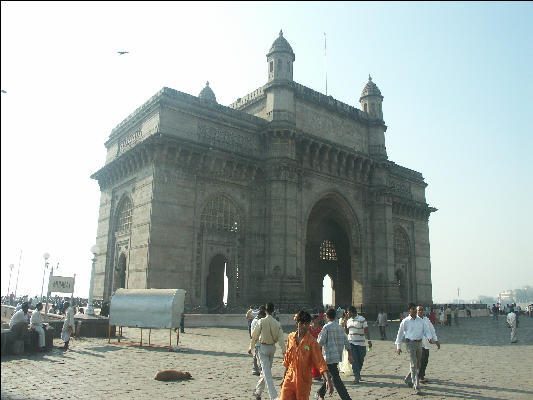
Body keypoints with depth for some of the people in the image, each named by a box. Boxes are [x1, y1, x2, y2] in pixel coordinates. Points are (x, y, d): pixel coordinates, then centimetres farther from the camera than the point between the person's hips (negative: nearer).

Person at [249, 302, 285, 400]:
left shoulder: (262, 321, -14)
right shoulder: (277, 323, -3)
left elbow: (255, 335, -10)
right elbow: (280, 338, -4)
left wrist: (251, 347, 3)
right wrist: (284, 351, -1)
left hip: (263, 347, -5)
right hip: (272, 347, 5)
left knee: (267, 373, -4)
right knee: (266, 370, 19)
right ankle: (258, 392, 34)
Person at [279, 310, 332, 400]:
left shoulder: (312, 342, -10)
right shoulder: (291, 337, 3)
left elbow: (320, 361, -16)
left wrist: (328, 380, -28)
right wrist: (284, 377, 19)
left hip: (304, 380, -3)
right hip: (289, 378, 3)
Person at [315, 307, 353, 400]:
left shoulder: (327, 327, -12)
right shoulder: (340, 327, 7)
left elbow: (320, 342, -15)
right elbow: (346, 342, 8)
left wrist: (319, 336, 6)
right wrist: (349, 354, 14)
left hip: (329, 356, -7)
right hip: (338, 356, 7)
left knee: (336, 378, -5)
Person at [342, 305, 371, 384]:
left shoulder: (362, 319, -7)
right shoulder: (349, 320, 10)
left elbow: (366, 331, -9)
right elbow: (347, 332, 16)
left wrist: (369, 340, -16)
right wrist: (344, 326, -1)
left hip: (361, 343, -3)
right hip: (351, 343, 3)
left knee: (361, 360, 6)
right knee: (354, 360, -4)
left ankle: (358, 373, 30)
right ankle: (356, 377, 2)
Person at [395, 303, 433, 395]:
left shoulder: (420, 320, 8)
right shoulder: (405, 321, -6)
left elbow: (426, 330, 11)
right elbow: (400, 334, 0)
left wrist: (429, 337, -11)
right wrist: (398, 347, 0)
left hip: (419, 343, 6)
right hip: (410, 343, -6)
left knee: (417, 364, 15)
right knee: (414, 365, -10)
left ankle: (408, 379, 36)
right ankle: (416, 387, -9)